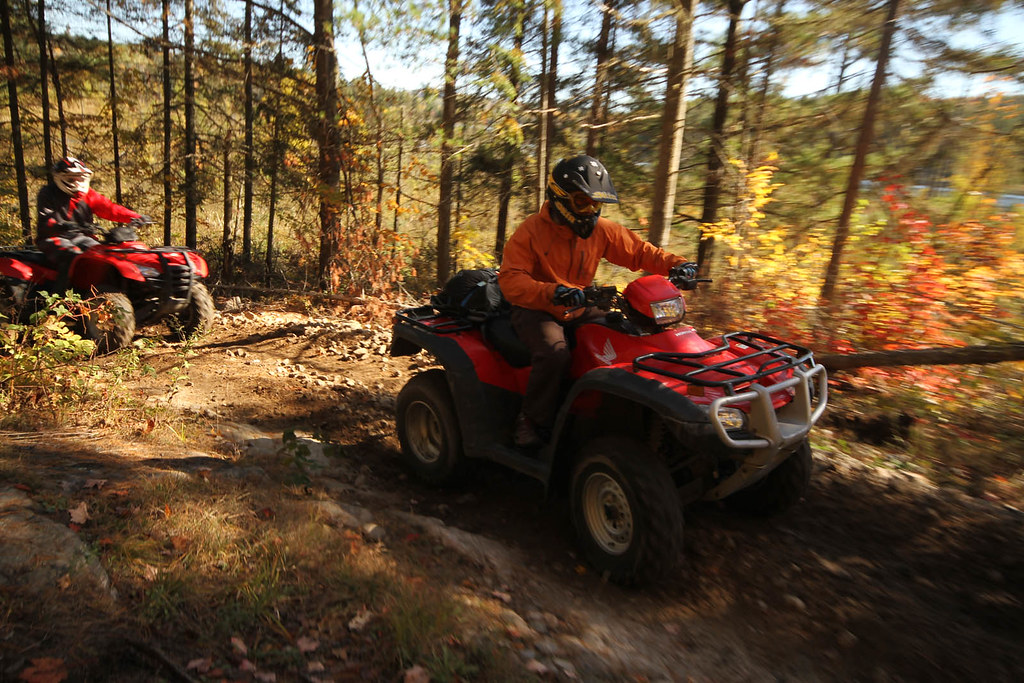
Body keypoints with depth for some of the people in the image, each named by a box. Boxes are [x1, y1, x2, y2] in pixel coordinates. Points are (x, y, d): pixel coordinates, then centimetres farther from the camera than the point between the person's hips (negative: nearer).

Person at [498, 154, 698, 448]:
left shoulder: (601, 230, 2)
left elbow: (638, 251, 6)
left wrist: (675, 264, -13)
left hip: (579, 311, 6)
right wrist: (551, 292, -40)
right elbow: (510, 279, -22)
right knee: (555, 354, -34)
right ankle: (532, 421, -12)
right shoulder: (531, 231, -12)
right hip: (536, 310, -5)